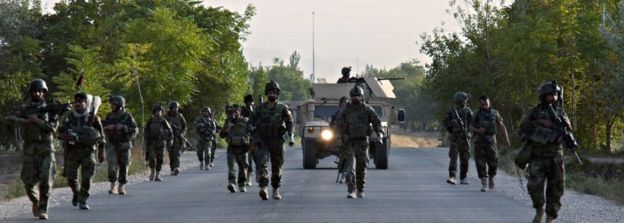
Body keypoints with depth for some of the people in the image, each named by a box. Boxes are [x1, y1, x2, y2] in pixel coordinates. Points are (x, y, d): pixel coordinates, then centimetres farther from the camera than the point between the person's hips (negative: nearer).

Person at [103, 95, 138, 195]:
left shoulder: (127, 116, -4)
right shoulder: (109, 116, 4)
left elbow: (135, 129, -8)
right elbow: (102, 128, 9)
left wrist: (123, 127, -22)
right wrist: (108, 127, -12)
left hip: (124, 145, -1)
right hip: (111, 144, 1)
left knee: (123, 166, 3)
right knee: (112, 165, -13)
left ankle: (121, 187, 16)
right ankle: (112, 186, -5)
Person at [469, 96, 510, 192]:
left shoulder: (494, 113, 6)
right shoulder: (477, 114, 7)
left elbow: (501, 126, 9)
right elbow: (471, 127, 11)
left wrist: (506, 139, 3)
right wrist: (477, 130, -11)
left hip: (490, 140, 0)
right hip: (479, 140, 0)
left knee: (493, 162, -3)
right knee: (480, 162, -7)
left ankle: (491, 178, 26)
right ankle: (484, 184, -4)